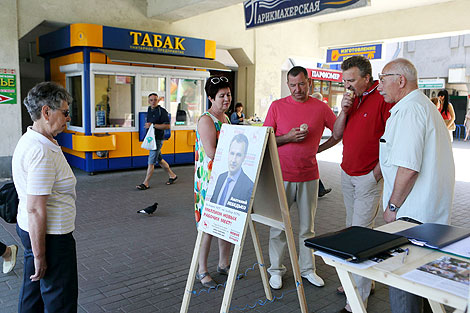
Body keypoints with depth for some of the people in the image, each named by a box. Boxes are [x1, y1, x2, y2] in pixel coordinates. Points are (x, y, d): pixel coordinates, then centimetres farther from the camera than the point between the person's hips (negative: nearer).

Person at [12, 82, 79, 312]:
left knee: (32, 290, 23)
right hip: (51, 236, -10)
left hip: (29, 229, 10)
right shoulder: (42, 152, -25)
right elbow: (35, 210, -26)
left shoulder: (29, 140, 8)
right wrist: (39, 256, -20)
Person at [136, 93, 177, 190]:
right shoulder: (149, 109, 10)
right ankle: (172, 176, 31)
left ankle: (146, 183, -4)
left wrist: (153, 125, -22)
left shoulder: (162, 111, -12)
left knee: (151, 161, -8)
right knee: (159, 159, 16)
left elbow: (167, 126, -19)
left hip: (158, 139, -9)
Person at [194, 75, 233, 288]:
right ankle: (202, 270, 14)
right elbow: (211, 152, -21)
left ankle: (223, 264, 30)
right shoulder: (206, 120, -12)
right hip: (209, 179, -8)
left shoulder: (226, 118, 15)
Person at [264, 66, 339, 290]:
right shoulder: (277, 106, 2)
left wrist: (319, 148, 5)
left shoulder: (321, 108, 3)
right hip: (282, 175, -1)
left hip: (309, 176, 1)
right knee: (278, 225, 6)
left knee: (307, 226, 12)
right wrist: (287, 138, -16)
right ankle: (276, 270, 20)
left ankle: (307, 268, 27)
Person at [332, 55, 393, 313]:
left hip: (370, 176, -8)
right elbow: (336, 135, 8)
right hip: (347, 174, 8)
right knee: (352, 228, 15)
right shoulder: (352, 99, 11)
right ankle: (362, 280, 31)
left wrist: (377, 171, -15)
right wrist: (344, 110, -7)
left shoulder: (383, 99, -13)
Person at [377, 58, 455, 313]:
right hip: (432, 211, 10)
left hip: (411, 215, -10)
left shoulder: (409, 110, -17)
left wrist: (393, 206, -13)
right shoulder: (426, 105, 18)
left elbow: (408, 168, -24)